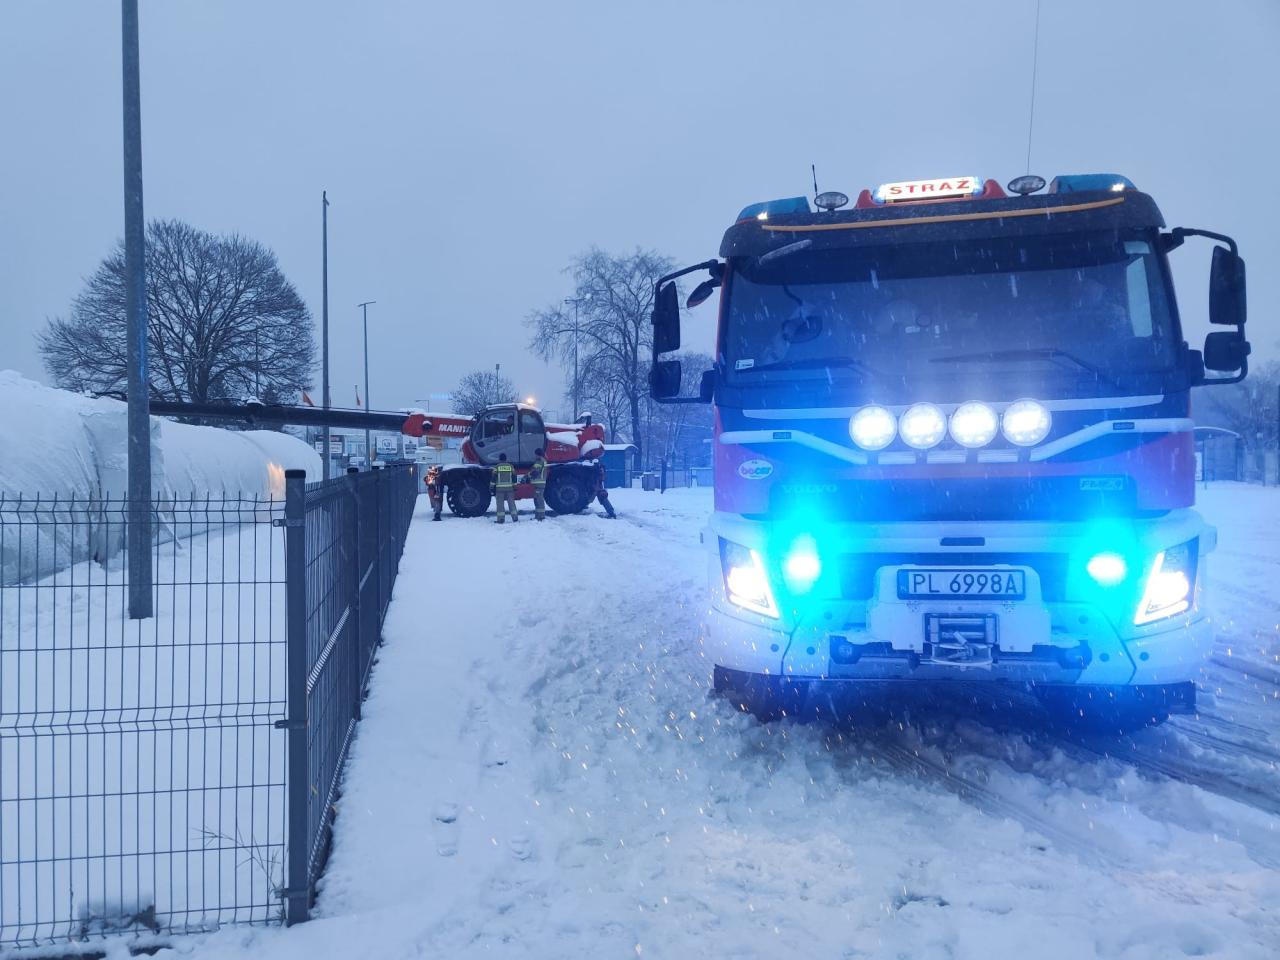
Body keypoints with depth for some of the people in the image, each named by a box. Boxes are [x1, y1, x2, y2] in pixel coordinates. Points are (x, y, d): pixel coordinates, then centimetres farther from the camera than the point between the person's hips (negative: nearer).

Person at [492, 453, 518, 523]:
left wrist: (491, 487, 5)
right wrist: (514, 486, 16)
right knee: (511, 503, 5)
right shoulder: (511, 466, 5)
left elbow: (493, 478, -2)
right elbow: (514, 478, 9)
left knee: (500, 504, 2)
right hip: (509, 488, 2)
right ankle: (515, 518, 3)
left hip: (500, 488, -2)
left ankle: (500, 519, 0)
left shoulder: (497, 467, -2)